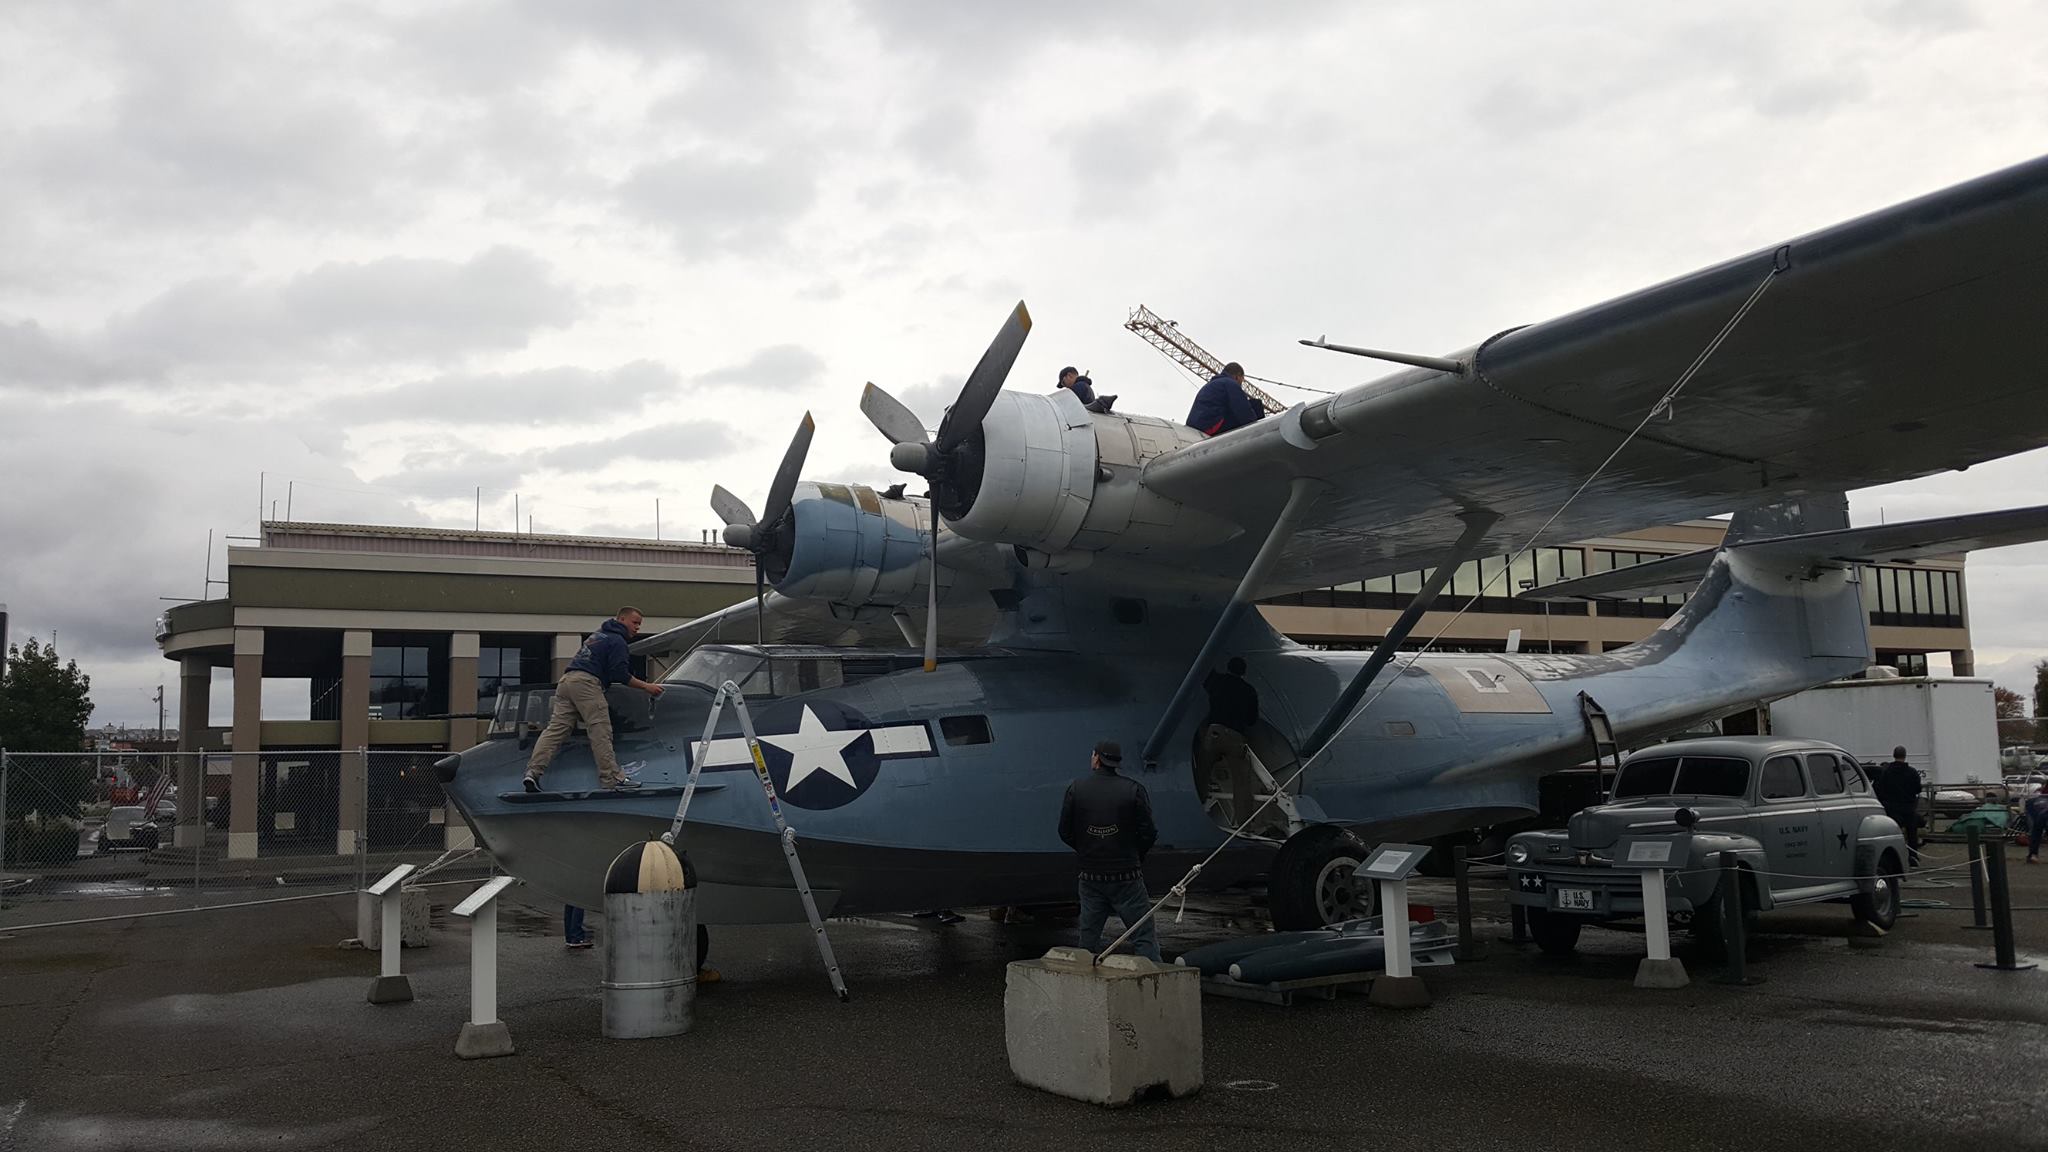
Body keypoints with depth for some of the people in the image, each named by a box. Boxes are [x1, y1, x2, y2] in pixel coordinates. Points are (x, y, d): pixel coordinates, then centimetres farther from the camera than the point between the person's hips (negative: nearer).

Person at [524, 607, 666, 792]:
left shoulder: (599, 634, 31)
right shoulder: (617, 641, 1)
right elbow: (620, 675, -8)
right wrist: (646, 687, -1)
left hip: (566, 679, 9)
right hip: (586, 682, -9)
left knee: (556, 728, 1)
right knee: (601, 731, -8)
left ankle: (533, 772, -10)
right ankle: (611, 779, -10)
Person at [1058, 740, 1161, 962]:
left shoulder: (1076, 789, -1)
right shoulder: (1133, 790, -6)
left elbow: (1065, 831, 4)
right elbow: (1148, 833, -6)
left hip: (1090, 875, 2)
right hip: (1127, 876, -2)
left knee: (1089, 937, 11)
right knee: (1143, 936, 0)